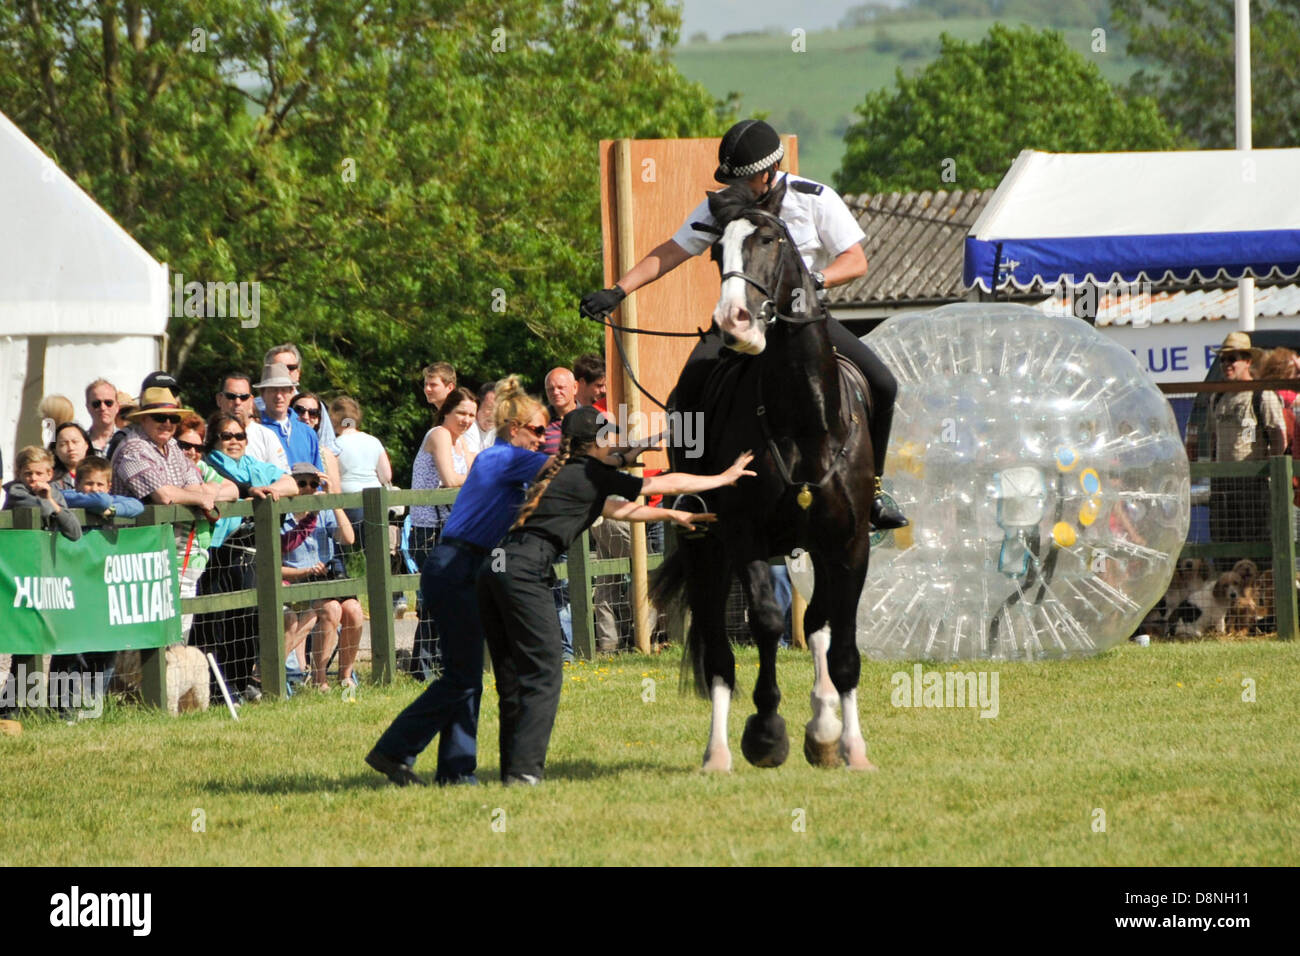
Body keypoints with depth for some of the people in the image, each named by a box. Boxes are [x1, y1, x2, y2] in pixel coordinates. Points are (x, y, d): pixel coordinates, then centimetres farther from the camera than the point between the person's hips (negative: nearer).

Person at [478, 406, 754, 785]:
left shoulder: (563, 475, 26)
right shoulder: (591, 476, 3)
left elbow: (618, 510, 40)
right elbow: (667, 484, 11)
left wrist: (671, 515, 48)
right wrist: (724, 478, 23)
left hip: (494, 569, 9)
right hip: (524, 569, -9)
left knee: (513, 679, 11)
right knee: (544, 673, -6)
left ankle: (513, 771, 9)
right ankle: (523, 771, -12)